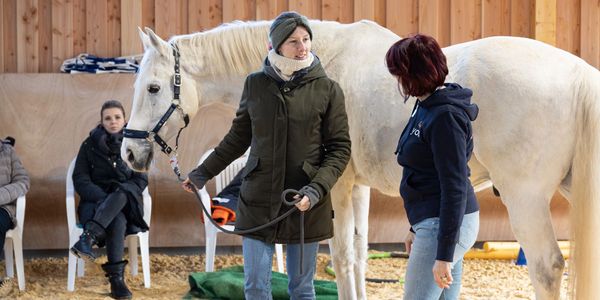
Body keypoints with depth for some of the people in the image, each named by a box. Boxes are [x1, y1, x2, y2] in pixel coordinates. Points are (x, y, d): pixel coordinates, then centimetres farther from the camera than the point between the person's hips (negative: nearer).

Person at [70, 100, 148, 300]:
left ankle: (88, 238, -51)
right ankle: (116, 279, -47)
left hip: (125, 203, 1)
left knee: (121, 194, -38)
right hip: (95, 201, -1)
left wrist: (114, 198, -15)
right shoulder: (90, 145, 7)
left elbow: (141, 180, 4)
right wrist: (104, 198, -19)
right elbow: (80, 180, 0)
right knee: (117, 221, -37)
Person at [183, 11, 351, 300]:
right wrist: (203, 173, 16)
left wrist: (316, 189, -18)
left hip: (306, 206, -2)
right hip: (257, 202, 2)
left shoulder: (328, 89, -4)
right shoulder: (255, 84, 2)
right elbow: (238, 138, 15)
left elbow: (340, 148, -4)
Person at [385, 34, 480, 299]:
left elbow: (455, 186, -22)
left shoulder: (445, 117, -19)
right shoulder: (426, 106, 11)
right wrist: (417, 228, 24)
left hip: (446, 225, -10)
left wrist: (444, 255, -23)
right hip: (431, 222, 10)